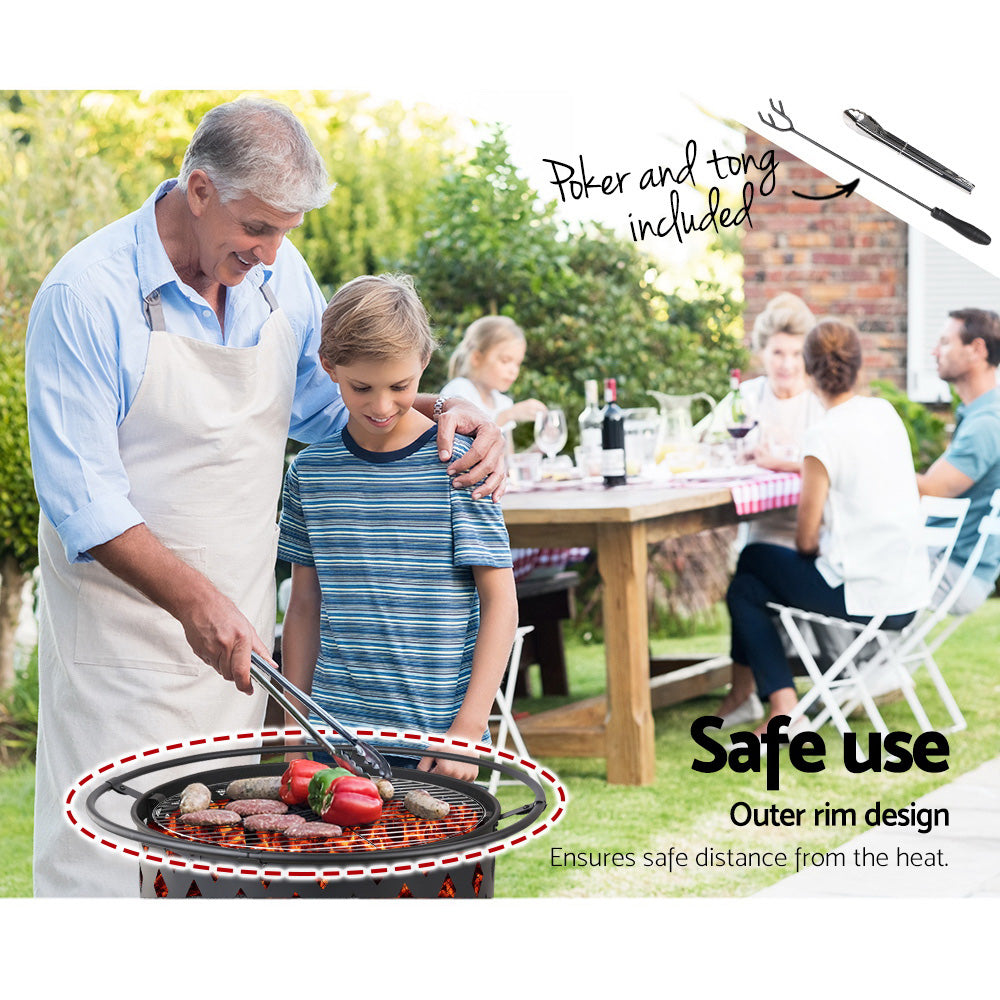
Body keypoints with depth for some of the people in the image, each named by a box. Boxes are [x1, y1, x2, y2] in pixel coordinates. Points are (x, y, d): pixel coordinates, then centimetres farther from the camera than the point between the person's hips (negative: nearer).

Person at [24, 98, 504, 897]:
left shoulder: (278, 273, 3)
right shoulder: (85, 295, -16)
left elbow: (329, 398, 17)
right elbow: (81, 497, -17)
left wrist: (448, 413, -1)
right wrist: (192, 598, -27)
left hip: (238, 623, 6)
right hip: (125, 626, -6)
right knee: (110, 854, -4)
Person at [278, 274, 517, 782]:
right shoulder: (310, 472, 5)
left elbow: (500, 601, -4)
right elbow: (304, 609, 12)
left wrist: (467, 729, -10)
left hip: (437, 734, -2)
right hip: (336, 734, 3)